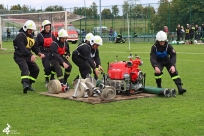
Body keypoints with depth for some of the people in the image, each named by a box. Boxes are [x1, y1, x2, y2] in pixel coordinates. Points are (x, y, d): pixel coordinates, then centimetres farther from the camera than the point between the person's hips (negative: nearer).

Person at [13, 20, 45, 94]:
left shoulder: (31, 36, 16)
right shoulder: (20, 36, -14)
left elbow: (34, 46, 14)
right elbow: (22, 48, -26)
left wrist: (39, 53, -6)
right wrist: (31, 55, -36)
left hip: (27, 57, 9)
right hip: (19, 56, -9)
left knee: (36, 69, 7)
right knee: (25, 68, -29)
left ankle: (29, 85, 17)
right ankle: (25, 84, -45)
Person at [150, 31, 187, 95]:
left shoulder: (168, 46, -19)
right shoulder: (154, 47, -22)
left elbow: (173, 55, -24)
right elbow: (152, 58, -29)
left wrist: (173, 65, -39)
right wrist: (155, 67, -46)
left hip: (167, 61, 1)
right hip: (158, 62, -1)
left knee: (174, 72, -17)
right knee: (158, 72, -28)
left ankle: (180, 88, -23)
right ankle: (159, 87, -7)